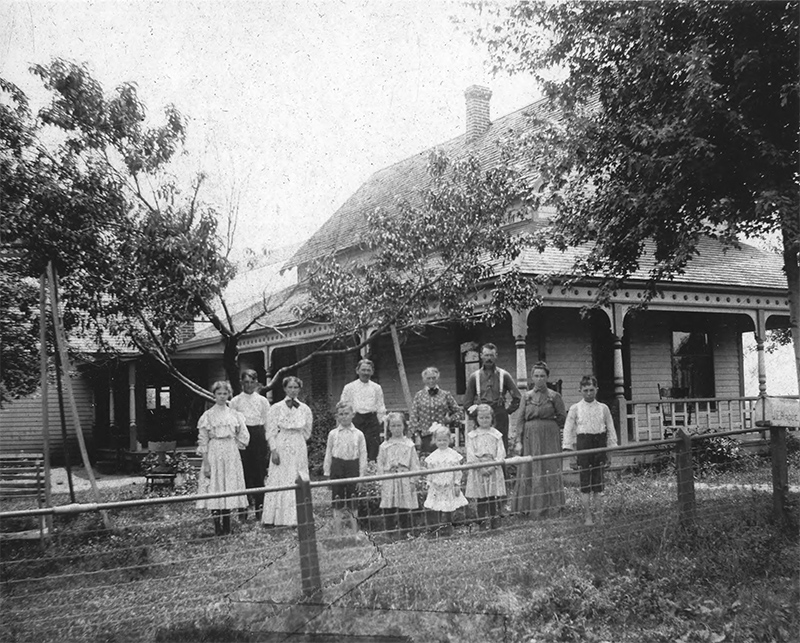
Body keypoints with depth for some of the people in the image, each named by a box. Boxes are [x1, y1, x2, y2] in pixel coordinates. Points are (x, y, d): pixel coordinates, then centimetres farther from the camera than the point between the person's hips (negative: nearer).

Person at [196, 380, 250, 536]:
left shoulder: (235, 415, 8)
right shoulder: (208, 416, 0)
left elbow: (243, 437, 14)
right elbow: (202, 441, -3)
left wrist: (233, 447, 5)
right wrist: (206, 463, -9)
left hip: (231, 454, 3)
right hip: (214, 454, -3)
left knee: (230, 487, 3)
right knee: (215, 488, -5)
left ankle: (227, 526, 10)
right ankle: (217, 526, -1)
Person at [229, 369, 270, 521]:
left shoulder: (262, 401, 8)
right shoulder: (235, 401, 6)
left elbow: (268, 423, 9)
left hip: (258, 436, 1)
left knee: (259, 474, 2)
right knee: (243, 474, -1)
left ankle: (260, 509, 11)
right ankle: (242, 511, 5)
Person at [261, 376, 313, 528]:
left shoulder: (305, 409, 7)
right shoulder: (276, 408, -1)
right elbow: (271, 431, -4)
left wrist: (295, 439, 6)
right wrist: (274, 450, -10)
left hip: (299, 449, 3)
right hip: (281, 448, -3)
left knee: (298, 482, 2)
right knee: (278, 481, -3)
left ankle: (296, 517, 7)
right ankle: (271, 518, 1)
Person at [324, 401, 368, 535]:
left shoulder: (358, 434, 0)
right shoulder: (333, 434, 2)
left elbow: (363, 455, 2)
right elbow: (328, 454, 7)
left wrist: (361, 473, -2)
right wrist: (327, 472, 5)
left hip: (353, 466, -1)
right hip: (337, 466, 1)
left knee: (352, 504, 7)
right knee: (337, 504, 6)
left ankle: (354, 533, 16)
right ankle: (337, 533, 14)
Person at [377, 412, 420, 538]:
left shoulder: (409, 445, 3)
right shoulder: (384, 446, 6)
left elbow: (414, 464, 4)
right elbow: (380, 465, 7)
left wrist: (412, 480, -2)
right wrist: (381, 482, 2)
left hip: (404, 480, -1)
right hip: (389, 482, 1)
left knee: (404, 511, 3)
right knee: (388, 510, 0)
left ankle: (405, 534, 12)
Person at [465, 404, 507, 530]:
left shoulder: (496, 434, 7)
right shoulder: (471, 435, 4)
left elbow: (501, 452, 1)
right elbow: (470, 453, -3)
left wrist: (493, 466, -12)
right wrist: (480, 467, -13)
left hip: (493, 469, 1)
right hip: (477, 470, 0)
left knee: (494, 496, 1)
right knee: (480, 497, 2)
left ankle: (495, 520, 10)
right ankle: (482, 522, 9)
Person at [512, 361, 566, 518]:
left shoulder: (554, 396, 2)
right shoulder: (526, 397, 8)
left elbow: (562, 417, 7)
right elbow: (520, 420, 4)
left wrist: (548, 423, 8)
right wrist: (518, 441, -3)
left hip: (549, 438, -2)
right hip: (529, 438, 2)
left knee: (549, 472, -3)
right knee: (527, 473, 0)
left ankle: (548, 507, 4)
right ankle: (528, 507, 7)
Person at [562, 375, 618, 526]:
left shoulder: (603, 408, 6)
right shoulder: (575, 409, 1)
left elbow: (610, 430, 10)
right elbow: (568, 430, 3)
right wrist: (567, 449, -3)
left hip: (599, 443, 2)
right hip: (583, 443, -2)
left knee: (598, 482, 6)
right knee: (585, 482, -1)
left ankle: (598, 516, 14)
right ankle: (587, 516, 4)